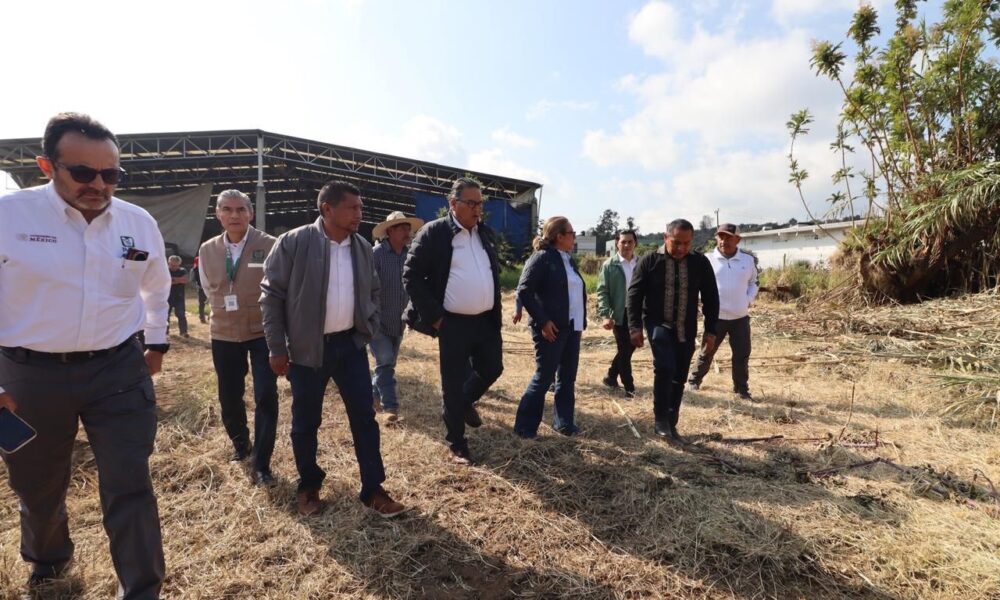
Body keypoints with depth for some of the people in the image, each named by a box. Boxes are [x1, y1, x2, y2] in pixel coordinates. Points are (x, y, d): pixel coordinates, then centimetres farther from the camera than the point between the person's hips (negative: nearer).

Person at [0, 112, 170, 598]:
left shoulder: (140, 223, -1)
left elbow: (156, 286, 18)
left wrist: (156, 341, 21)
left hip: (119, 370, 1)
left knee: (130, 488, 2)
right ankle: (47, 558, 54)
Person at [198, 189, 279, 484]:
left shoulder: (269, 245, -12)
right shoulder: (207, 250, 2)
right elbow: (209, 289, 17)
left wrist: (260, 311, 4)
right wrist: (226, 312, 14)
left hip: (263, 332, -4)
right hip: (224, 334, 4)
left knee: (266, 396, -6)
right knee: (229, 397, 13)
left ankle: (261, 464, 8)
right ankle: (240, 443, 41)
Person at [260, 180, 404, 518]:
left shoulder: (362, 247, 3)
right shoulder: (293, 243, -11)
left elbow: (372, 290, 17)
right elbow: (271, 294, -7)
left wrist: (370, 325, 5)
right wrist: (277, 348, -8)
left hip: (351, 344, 4)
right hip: (307, 348, -3)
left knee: (364, 417, 5)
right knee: (306, 423, 11)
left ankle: (372, 489, 19)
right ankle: (309, 487, 34)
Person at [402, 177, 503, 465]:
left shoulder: (486, 233, 9)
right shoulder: (433, 232, -9)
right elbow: (411, 276, -10)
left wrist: (496, 311, 13)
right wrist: (434, 316, -13)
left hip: (487, 320, 6)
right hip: (454, 324, -6)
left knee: (492, 370, 15)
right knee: (453, 385, 5)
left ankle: (467, 401, 46)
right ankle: (457, 445, 22)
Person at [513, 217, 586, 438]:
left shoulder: (569, 260, 14)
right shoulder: (542, 257, -11)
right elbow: (524, 291, -17)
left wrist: (581, 322, 10)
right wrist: (542, 321, -20)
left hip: (572, 328, 8)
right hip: (552, 328, -8)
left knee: (567, 378, 13)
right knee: (543, 378, -2)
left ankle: (564, 422, 26)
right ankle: (525, 426, 11)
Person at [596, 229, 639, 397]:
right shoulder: (609, 265, -3)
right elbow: (602, 291, -7)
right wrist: (606, 315, -18)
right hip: (619, 315, -4)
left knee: (629, 349, 13)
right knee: (624, 351, 1)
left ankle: (611, 376, 33)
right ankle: (629, 387, 13)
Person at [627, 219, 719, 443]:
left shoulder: (700, 263, 0)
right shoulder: (650, 261, -6)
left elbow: (711, 298, 5)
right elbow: (634, 294, -4)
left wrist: (711, 331, 2)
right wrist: (635, 326, -11)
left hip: (686, 330, 3)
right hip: (658, 324, -3)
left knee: (679, 379, 9)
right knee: (664, 367, -23)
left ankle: (671, 425, 24)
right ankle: (660, 419, -8)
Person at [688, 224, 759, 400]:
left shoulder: (749, 259, 1)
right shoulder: (708, 259, -7)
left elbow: (754, 282, 14)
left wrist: (748, 300, 1)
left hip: (741, 317, 2)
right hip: (716, 316, -2)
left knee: (742, 355, 8)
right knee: (707, 352, 8)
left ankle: (741, 389, 22)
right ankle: (694, 381, 28)